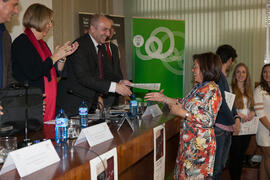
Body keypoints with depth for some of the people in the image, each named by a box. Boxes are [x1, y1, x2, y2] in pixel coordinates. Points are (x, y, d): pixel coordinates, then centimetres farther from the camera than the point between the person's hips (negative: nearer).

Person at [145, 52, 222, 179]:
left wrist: (182, 113, -21)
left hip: (200, 143, -9)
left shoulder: (212, 90, -17)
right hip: (188, 140, 9)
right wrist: (164, 99, 14)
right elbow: (186, 103, 20)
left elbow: (209, 120, -23)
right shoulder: (198, 87, 12)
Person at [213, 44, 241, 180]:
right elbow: (221, 102, -19)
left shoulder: (223, 76, 17)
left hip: (227, 129, 10)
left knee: (221, 165, 17)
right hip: (218, 127, -10)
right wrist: (233, 122, -8)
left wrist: (237, 117, 2)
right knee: (214, 167, -4)